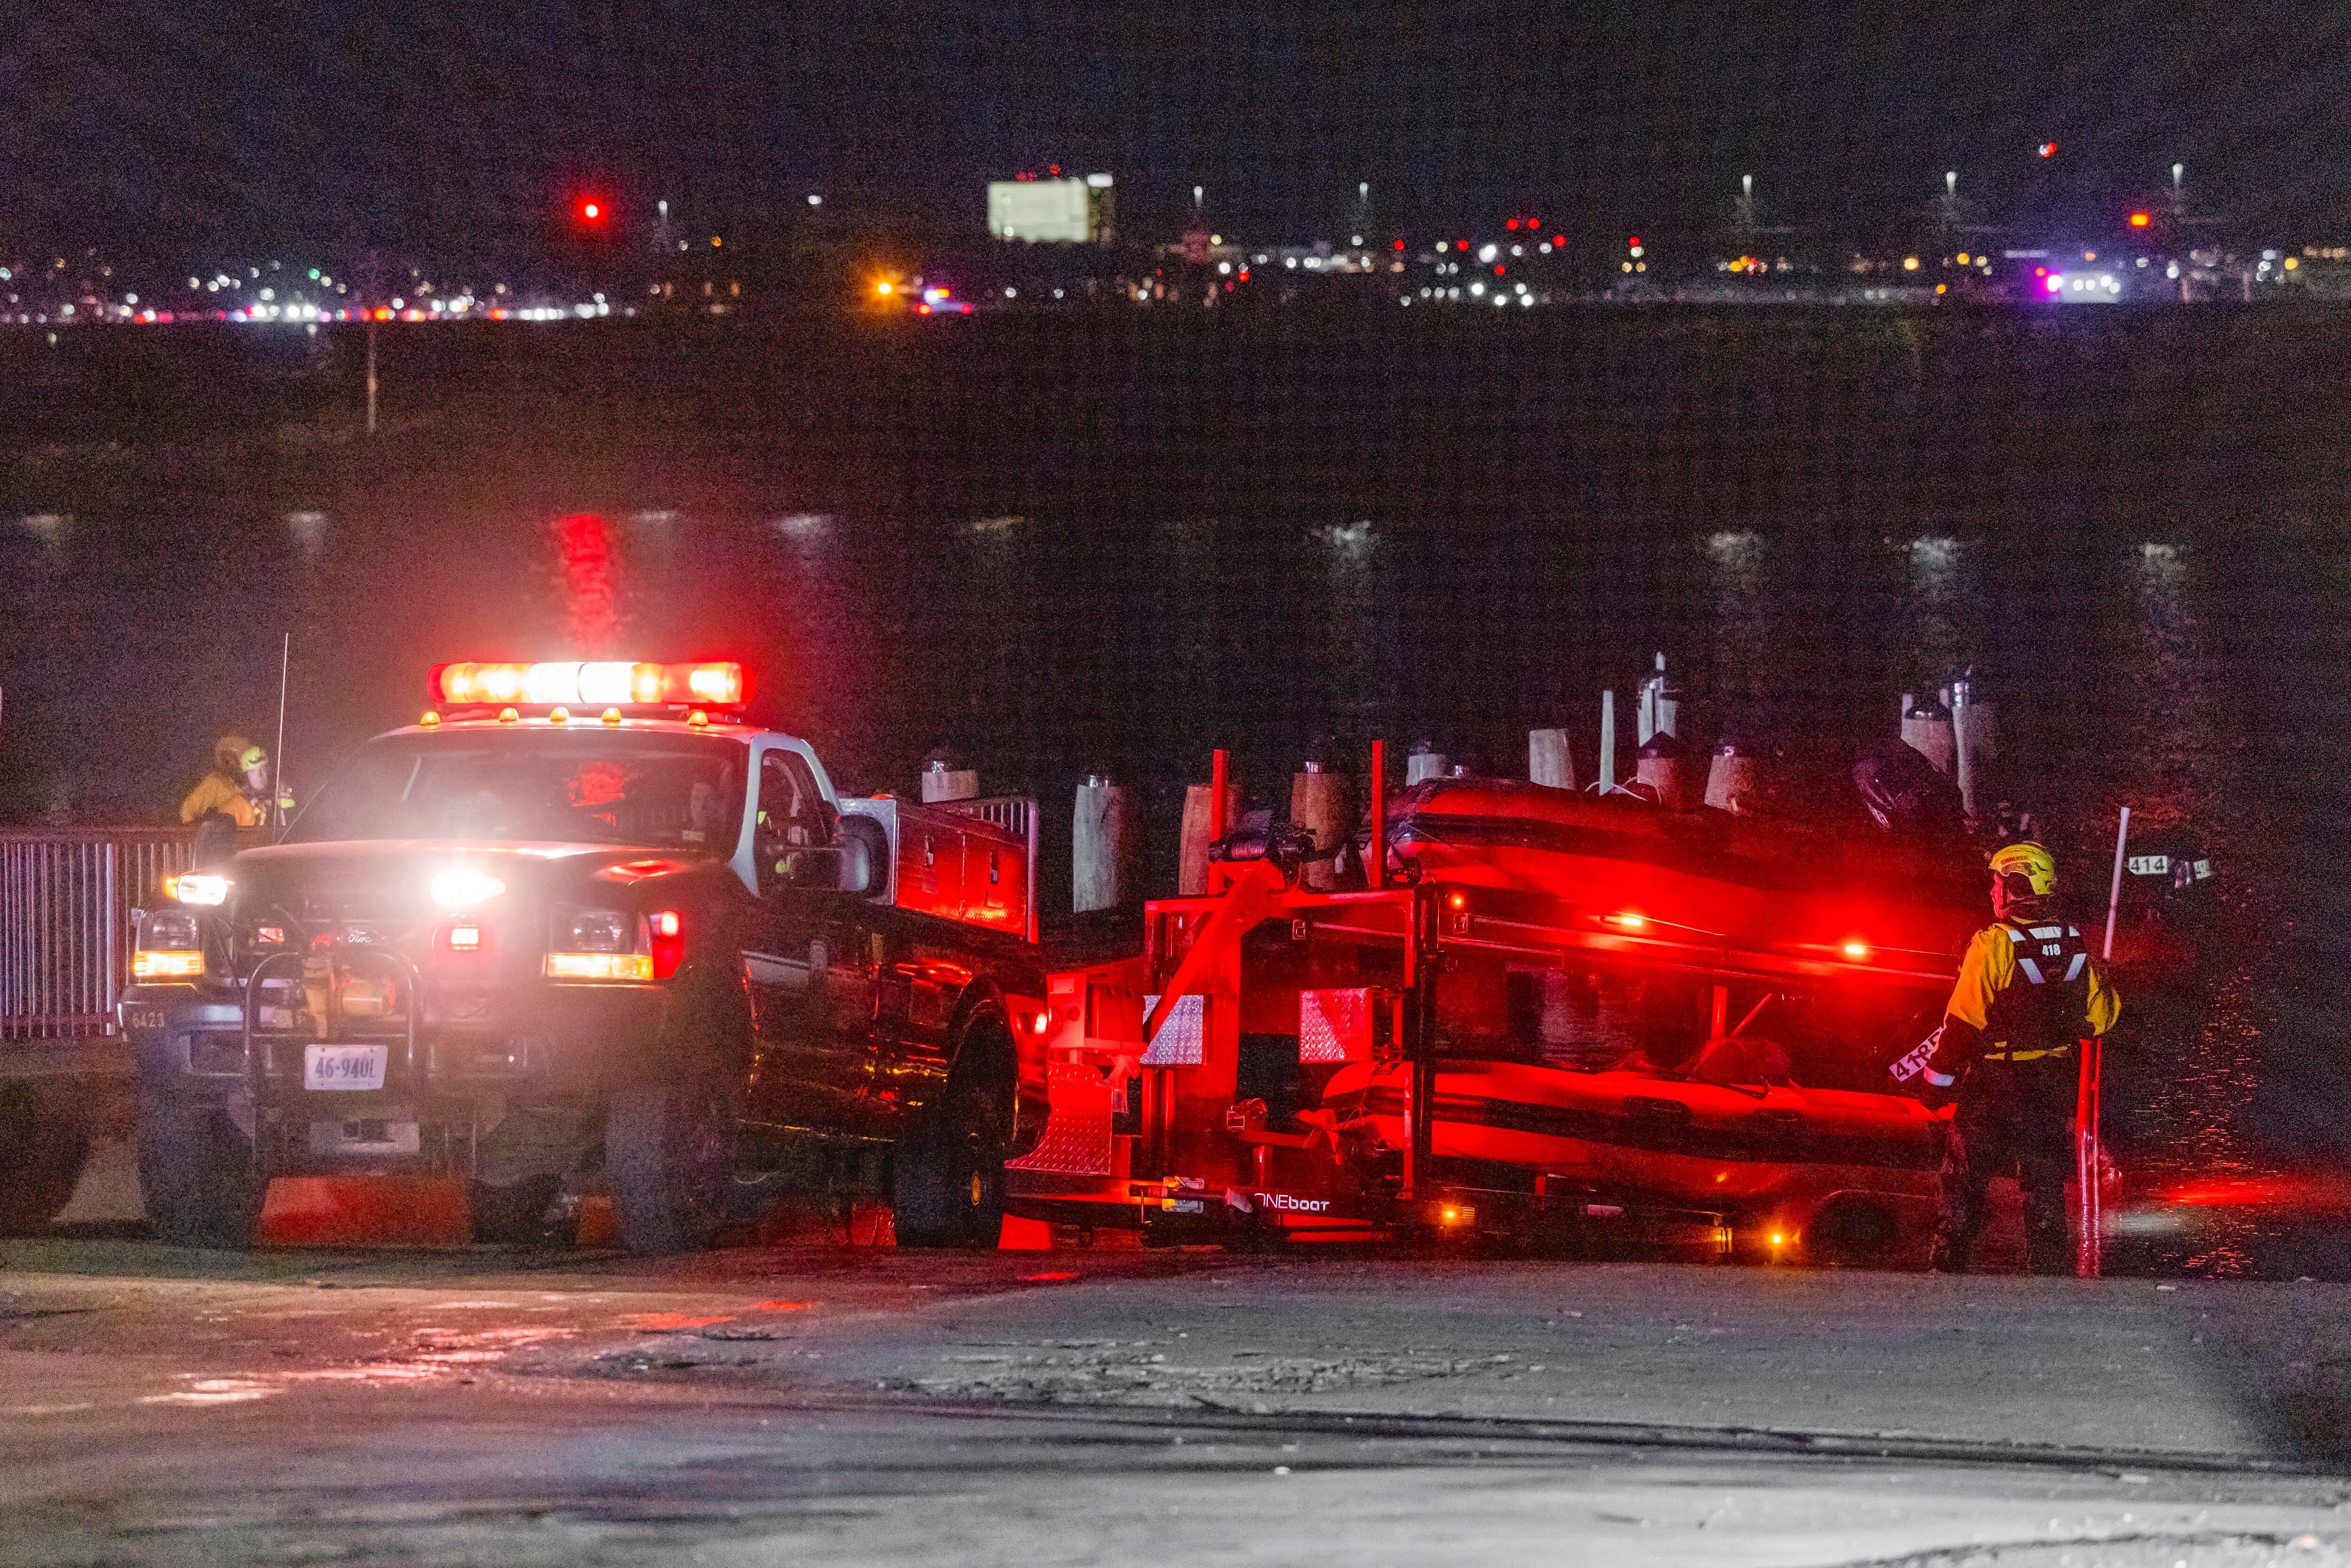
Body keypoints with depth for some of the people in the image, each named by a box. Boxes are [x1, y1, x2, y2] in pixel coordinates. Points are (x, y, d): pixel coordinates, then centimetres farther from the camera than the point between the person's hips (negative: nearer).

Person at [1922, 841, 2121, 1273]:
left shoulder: (1992, 946, -17)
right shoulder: (2076, 945, 0)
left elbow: (1963, 1022, -16)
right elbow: (2100, 1018, 8)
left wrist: (1939, 1080, -7)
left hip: (1995, 1087, -5)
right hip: (2055, 1087, 5)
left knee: (1965, 1177, 6)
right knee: (2046, 1182, 12)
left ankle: (1949, 1267, 7)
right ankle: (2049, 1270, 10)